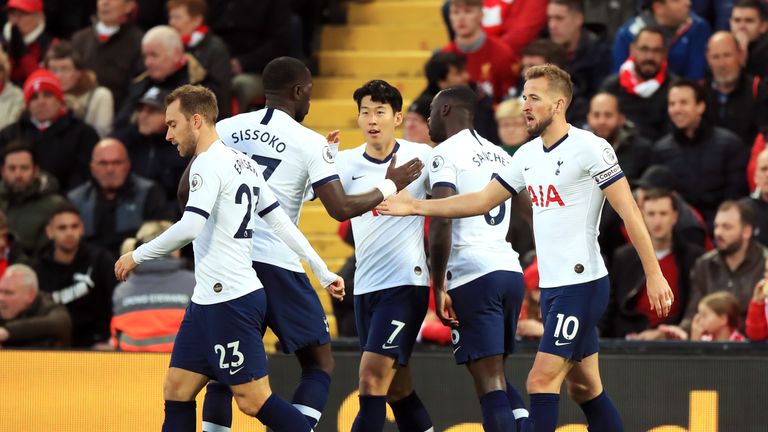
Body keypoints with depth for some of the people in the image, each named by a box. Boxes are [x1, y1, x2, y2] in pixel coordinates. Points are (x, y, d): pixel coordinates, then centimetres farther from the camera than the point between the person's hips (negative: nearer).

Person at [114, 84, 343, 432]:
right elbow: (281, 223, 17)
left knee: (254, 401, -7)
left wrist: (137, 256, -13)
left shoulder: (209, 164, -13)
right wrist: (323, 272, 20)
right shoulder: (244, 163, 15)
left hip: (229, 301, -10)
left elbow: (190, 227, -24)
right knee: (176, 391, 8)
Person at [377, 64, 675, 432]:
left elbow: (629, 211, -13)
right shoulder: (527, 155, 12)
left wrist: (653, 275, -16)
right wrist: (415, 206, 11)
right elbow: (483, 200, 17)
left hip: (582, 284, -8)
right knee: (584, 388, 11)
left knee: (541, 381, -13)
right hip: (552, 287, 8)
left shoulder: (589, 148, -12)